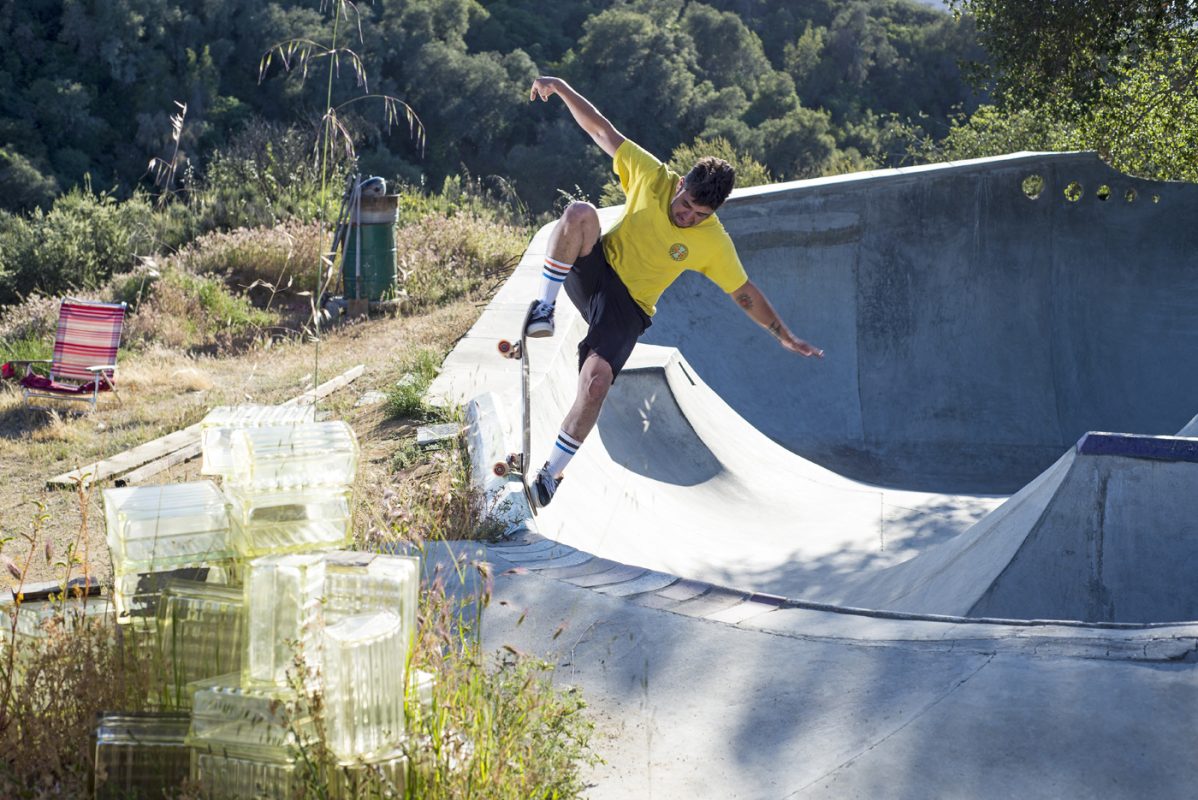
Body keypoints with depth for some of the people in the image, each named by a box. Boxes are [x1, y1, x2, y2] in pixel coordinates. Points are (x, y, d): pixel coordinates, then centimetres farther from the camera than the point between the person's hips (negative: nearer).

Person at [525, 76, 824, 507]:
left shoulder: (713, 243, -11)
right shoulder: (653, 177, -9)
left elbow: (745, 294, -1)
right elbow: (603, 131, -5)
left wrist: (785, 336, 1)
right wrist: (562, 88, -11)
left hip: (627, 308, -1)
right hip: (592, 270, 1)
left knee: (596, 382, -26)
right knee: (580, 213, -32)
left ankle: (551, 474, -12)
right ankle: (544, 308, -22)